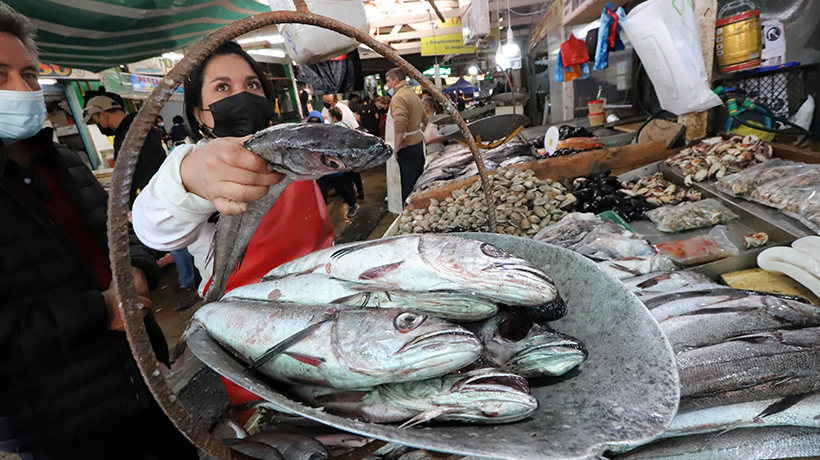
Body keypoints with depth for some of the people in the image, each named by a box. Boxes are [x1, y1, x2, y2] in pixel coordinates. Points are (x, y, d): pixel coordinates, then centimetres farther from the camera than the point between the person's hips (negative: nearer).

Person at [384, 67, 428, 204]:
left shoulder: (398, 97, -15)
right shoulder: (412, 94, 18)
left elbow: (400, 122, -30)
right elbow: (424, 118, 27)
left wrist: (397, 145, -23)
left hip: (407, 147, -10)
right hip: (418, 142, 10)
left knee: (408, 186, -4)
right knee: (417, 181, 17)